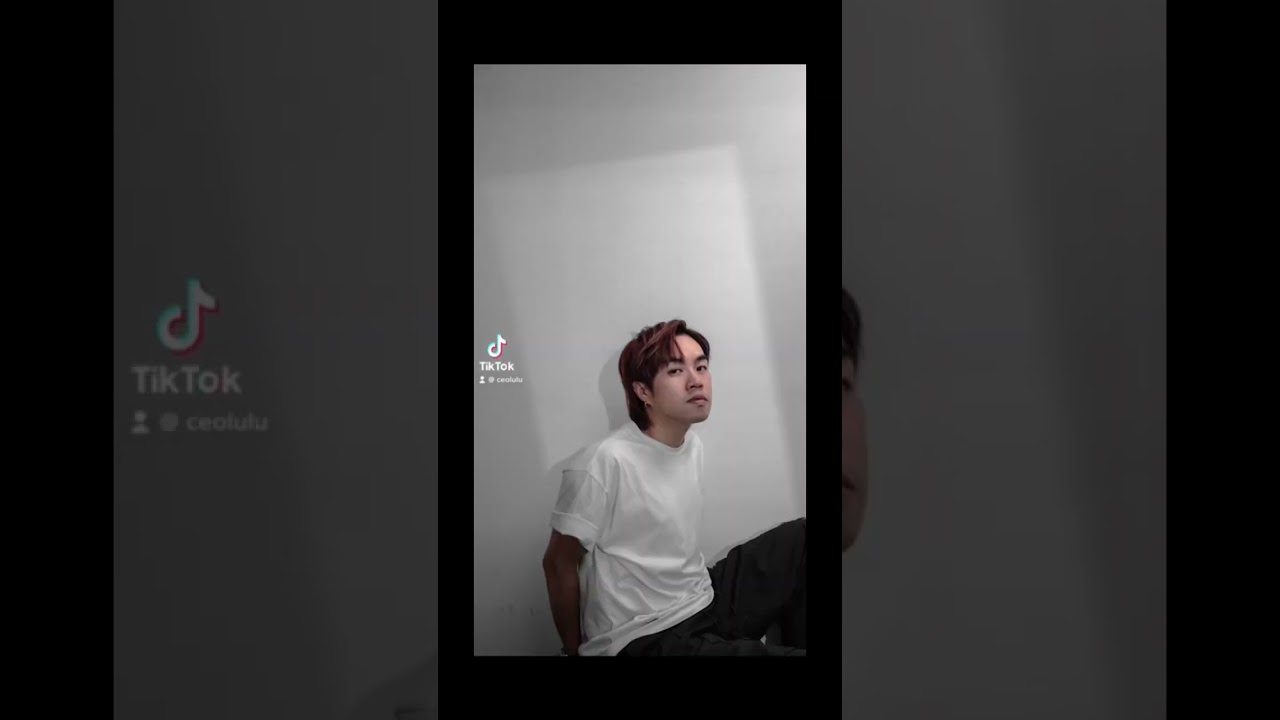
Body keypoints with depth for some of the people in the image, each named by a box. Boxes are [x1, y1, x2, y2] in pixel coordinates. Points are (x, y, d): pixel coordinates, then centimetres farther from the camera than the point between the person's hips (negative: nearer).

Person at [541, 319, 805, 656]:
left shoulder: (693, 447, 8)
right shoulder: (604, 463, -19)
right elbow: (559, 564, -10)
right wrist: (575, 649, -1)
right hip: (646, 638, -9)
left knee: (801, 538, 5)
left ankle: (795, 643, 14)